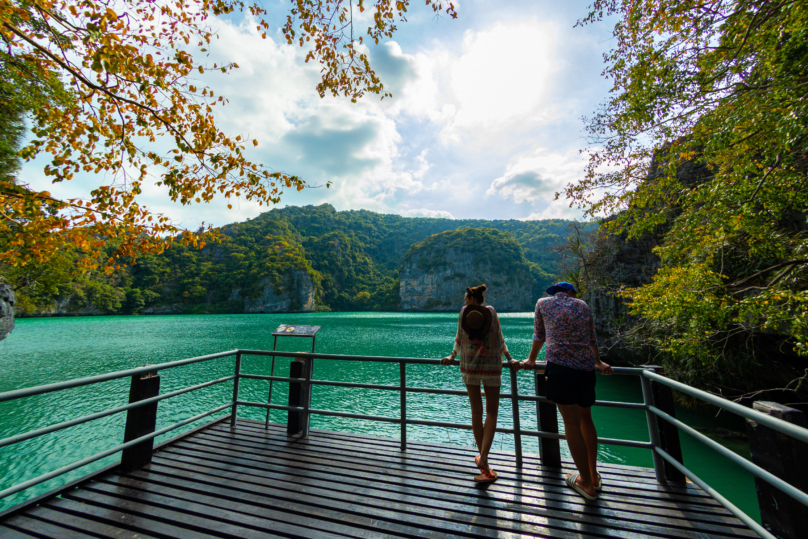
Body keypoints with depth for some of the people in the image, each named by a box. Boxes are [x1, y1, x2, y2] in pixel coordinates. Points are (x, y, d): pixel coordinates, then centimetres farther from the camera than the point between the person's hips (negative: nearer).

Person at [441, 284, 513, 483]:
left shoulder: (464, 311, -1)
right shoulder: (491, 311, 0)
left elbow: (459, 338, 3)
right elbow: (500, 338, 5)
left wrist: (452, 357, 16)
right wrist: (509, 358, 18)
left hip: (469, 367, 1)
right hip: (492, 368, -1)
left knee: (476, 412, 13)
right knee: (491, 412, 11)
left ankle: (483, 461, 25)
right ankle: (483, 458, -2)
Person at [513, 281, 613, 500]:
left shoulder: (543, 303, 10)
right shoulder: (583, 306, 17)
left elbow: (539, 336, 16)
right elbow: (592, 339, 26)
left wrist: (531, 360, 28)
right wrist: (599, 363, 41)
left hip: (560, 365, -4)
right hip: (586, 367, 4)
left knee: (571, 422, 4)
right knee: (585, 418, 20)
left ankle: (587, 484, 14)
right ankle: (594, 475, 32)